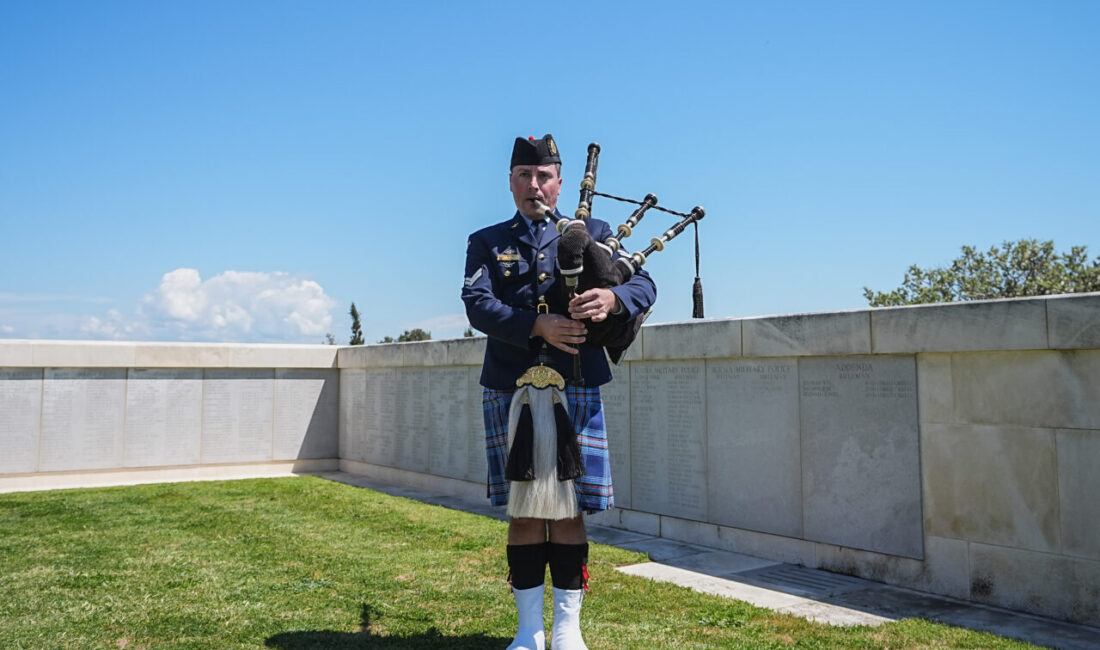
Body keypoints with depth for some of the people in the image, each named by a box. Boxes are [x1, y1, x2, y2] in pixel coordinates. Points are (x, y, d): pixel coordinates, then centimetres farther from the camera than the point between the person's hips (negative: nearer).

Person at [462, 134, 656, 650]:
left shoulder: (593, 233, 12)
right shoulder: (486, 243, 11)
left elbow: (644, 284, -1)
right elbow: (477, 304, -6)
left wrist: (612, 297, -25)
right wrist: (538, 325, -24)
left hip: (576, 391, 0)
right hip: (509, 393, 0)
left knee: (569, 512, 4)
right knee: (523, 512, 6)